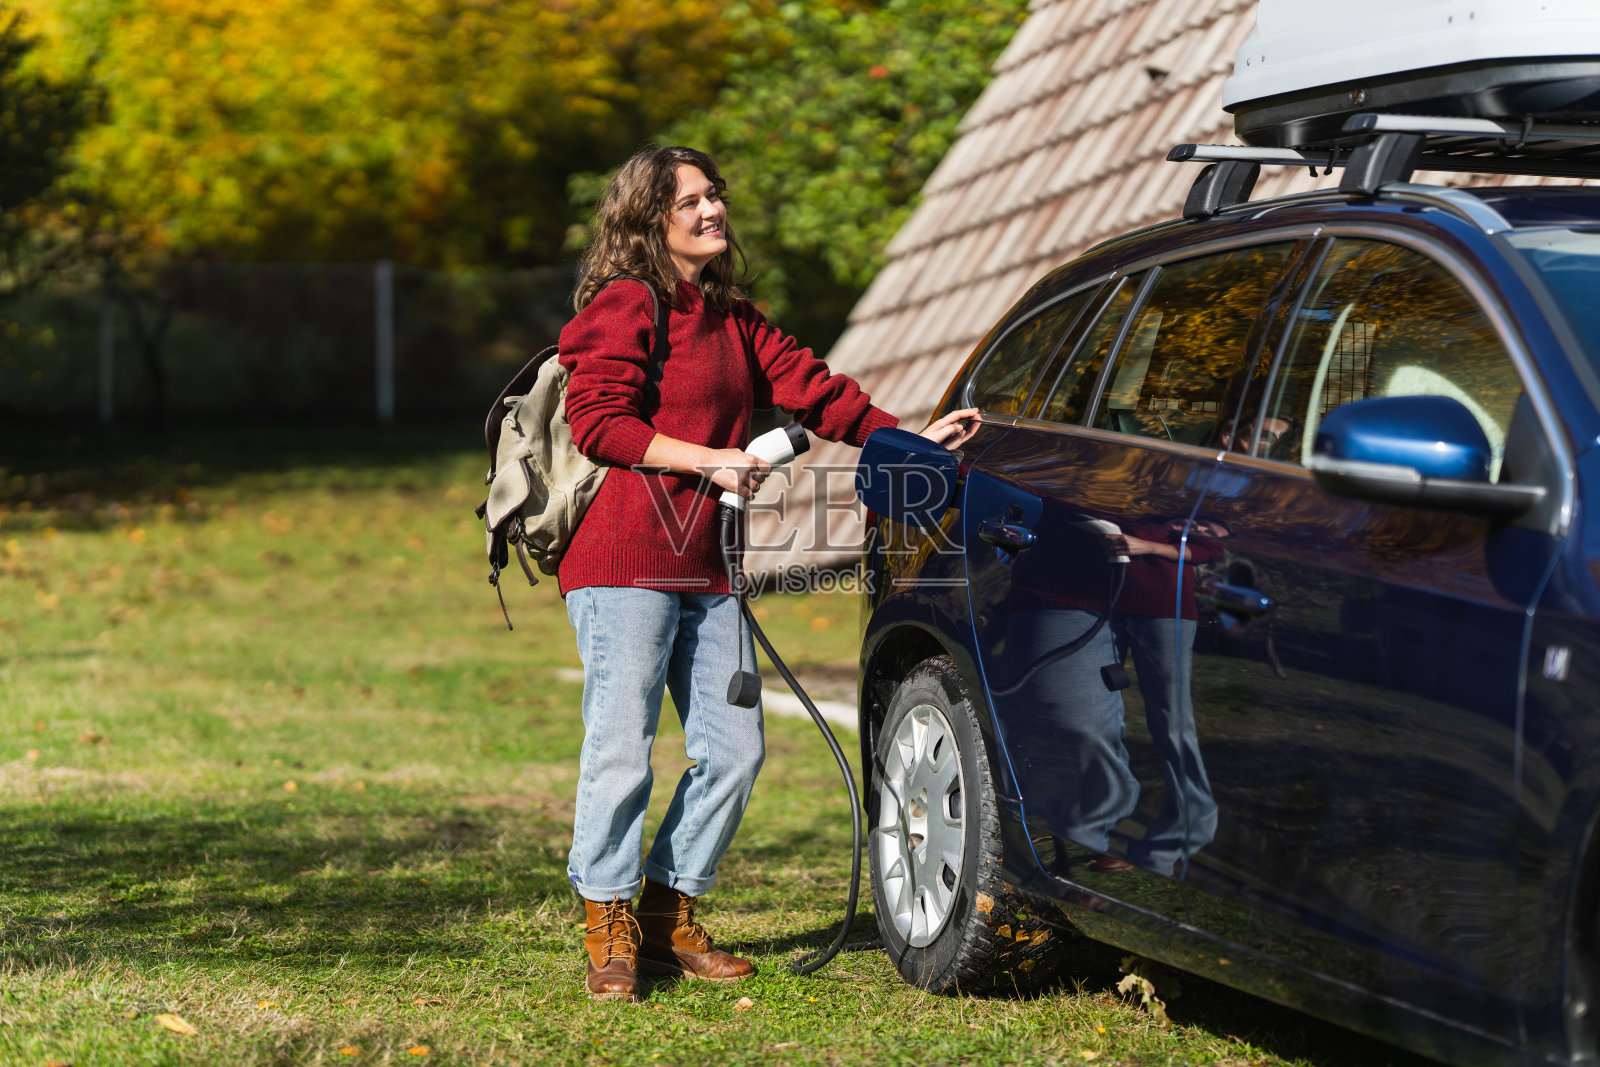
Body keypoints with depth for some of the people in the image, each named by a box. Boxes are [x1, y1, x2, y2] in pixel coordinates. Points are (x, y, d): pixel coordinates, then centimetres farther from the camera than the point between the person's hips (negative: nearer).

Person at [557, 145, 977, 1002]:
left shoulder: (731, 321, 21)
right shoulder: (625, 308, -5)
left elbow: (808, 386, 20)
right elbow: (599, 423, -12)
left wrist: (909, 437, 11)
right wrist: (711, 462, -16)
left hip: (705, 574, 8)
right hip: (624, 564, -8)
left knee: (733, 746, 4)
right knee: (620, 747, -8)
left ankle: (669, 917, 16)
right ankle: (608, 934, 1)